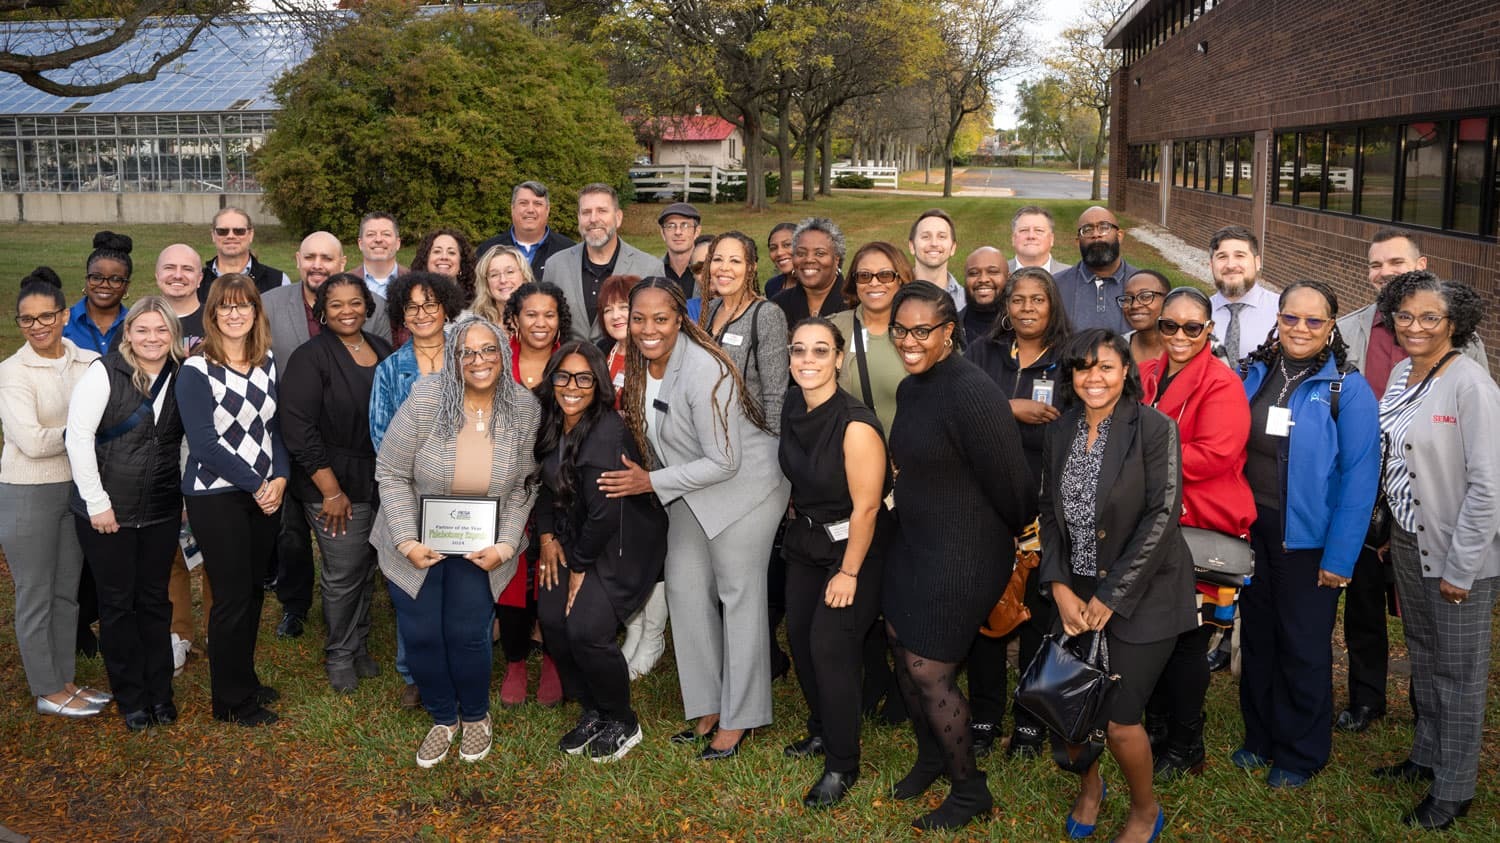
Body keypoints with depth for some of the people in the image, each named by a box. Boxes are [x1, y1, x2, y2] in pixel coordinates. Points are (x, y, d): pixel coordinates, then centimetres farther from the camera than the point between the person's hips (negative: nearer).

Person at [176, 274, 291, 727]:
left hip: (265, 492, 5)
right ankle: (232, 700, 15)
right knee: (232, 597, 1)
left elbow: (274, 426, 9)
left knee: (254, 590, 13)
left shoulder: (268, 362, 6)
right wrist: (256, 485, -14)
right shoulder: (196, 370, -12)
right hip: (217, 497, -5)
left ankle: (245, 678, 30)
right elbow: (205, 443, -17)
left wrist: (279, 478, -6)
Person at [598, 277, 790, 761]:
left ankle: (738, 719, 11)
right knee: (685, 589, 8)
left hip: (743, 487, -8)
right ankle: (708, 707, 21)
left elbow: (723, 462, -27)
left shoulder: (705, 371, -29)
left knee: (739, 597, -1)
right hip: (690, 490, 8)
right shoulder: (639, 363, -5)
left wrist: (651, 482, -24)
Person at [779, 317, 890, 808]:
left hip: (852, 546, -7)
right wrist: (799, 523, 16)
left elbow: (865, 507, -22)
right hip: (805, 540, 7)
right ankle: (822, 730, 34)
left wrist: (848, 573, -17)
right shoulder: (792, 409, -3)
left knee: (830, 645, -7)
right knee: (799, 636, 11)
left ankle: (842, 765, 10)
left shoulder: (856, 424, -26)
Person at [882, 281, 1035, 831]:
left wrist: (1024, 535, -3)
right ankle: (931, 757, 41)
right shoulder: (910, 387, 4)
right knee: (901, 647, 16)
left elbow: (1008, 477, -17)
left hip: (963, 554, -8)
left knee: (928, 672, -1)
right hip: (914, 541, 8)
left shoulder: (971, 393, -24)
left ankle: (970, 791, 22)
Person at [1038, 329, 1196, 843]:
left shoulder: (1153, 428, -13)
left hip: (1142, 594, -5)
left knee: (1119, 719, -5)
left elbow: (1163, 516, -16)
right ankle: (1089, 788, 36)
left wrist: (1110, 598, -15)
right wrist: (1060, 587, -4)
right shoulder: (1061, 433, 4)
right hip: (1076, 593, 5)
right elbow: (1050, 513, 8)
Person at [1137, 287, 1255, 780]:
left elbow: (1214, 456, -22)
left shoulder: (1222, 385, -12)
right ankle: (1156, 726, 33)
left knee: (1186, 640, 5)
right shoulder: (1146, 376, 8)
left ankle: (1185, 747, 21)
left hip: (1201, 527, -6)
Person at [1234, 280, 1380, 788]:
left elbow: (1359, 478, -14)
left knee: (1303, 649, 10)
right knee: (1256, 637, 16)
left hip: (1307, 539, -4)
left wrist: (1339, 557, -16)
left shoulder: (1348, 390, -12)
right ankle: (1261, 736, 35)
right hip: (1253, 530, 4)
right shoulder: (1256, 374, 1)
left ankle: (1301, 752, 28)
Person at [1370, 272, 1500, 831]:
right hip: (1408, 540, 7)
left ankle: (1453, 789, 22)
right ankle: (1426, 755, 39)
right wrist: (1392, 532, 10)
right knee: (1423, 657, 21)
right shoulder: (1402, 372, 3)